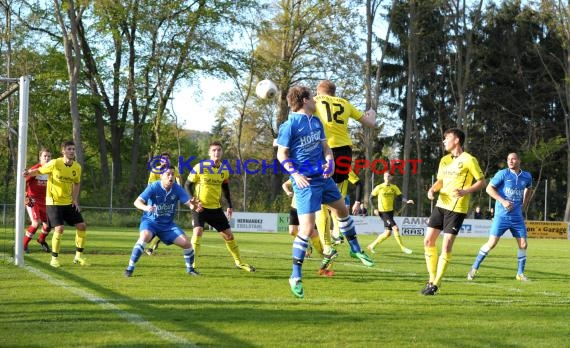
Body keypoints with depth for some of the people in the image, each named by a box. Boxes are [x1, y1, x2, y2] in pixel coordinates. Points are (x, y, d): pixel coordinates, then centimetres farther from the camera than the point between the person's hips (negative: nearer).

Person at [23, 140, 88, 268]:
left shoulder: (77, 167, 0)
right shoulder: (54, 164, -14)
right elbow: (39, 171, -4)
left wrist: (75, 200, 6)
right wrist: (29, 173, -25)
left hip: (68, 203, 6)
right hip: (53, 202, -6)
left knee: (82, 226, 1)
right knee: (59, 228, -18)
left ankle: (78, 256, 15)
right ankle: (54, 258, -2)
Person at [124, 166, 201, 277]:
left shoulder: (177, 189, -10)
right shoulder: (154, 187, -20)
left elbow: (189, 203, -17)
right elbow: (137, 202, -28)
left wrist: (194, 206, -42)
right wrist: (145, 207, -50)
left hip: (168, 224, 4)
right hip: (150, 221, -4)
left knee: (186, 242, -7)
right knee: (145, 236, -35)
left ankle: (190, 268, 20)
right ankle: (130, 268, -26)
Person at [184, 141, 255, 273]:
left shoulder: (225, 170, 2)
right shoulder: (200, 167, -13)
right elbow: (188, 185, -6)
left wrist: (229, 206, 11)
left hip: (216, 208, 5)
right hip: (200, 207, -4)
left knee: (228, 234, 8)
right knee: (198, 230, -23)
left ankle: (239, 262, 24)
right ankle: (192, 264, -16)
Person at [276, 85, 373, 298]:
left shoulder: (316, 121, 9)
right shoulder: (290, 125, -14)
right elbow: (282, 155, -11)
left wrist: (330, 161, -6)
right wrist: (295, 174, -23)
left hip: (323, 177, 8)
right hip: (305, 181, -8)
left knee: (342, 209, 23)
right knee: (307, 228, -12)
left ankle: (355, 249, 47)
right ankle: (296, 277, -3)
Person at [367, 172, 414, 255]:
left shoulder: (394, 187, 5)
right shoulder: (379, 187, -4)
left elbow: (401, 197, -4)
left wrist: (407, 201, -25)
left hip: (390, 211, 6)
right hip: (383, 212, -6)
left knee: (388, 233, 7)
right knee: (395, 228, -18)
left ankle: (372, 245, 20)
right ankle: (402, 248, -9)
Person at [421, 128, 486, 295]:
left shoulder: (468, 160, -8)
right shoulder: (444, 160, 13)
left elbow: (482, 182, -6)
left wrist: (466, 191, -21)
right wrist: (433, 189, 2)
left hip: (457, 208, -7)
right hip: (441, 205, 7)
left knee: (446, 245, -8)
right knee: (428, 240, 3)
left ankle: (436, 284, 0)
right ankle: (432, 280, 15)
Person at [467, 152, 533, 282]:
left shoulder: (527, 176, 7)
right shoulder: (503, 174, -6)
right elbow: (489, 188, -7)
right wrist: (503, 201, -17)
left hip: (517, 216, 4)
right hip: (502, 215, -4)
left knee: (523, 245, 1)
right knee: (492, 243, -8)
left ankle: (520, 273, 16)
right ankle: (474, 269, 2)